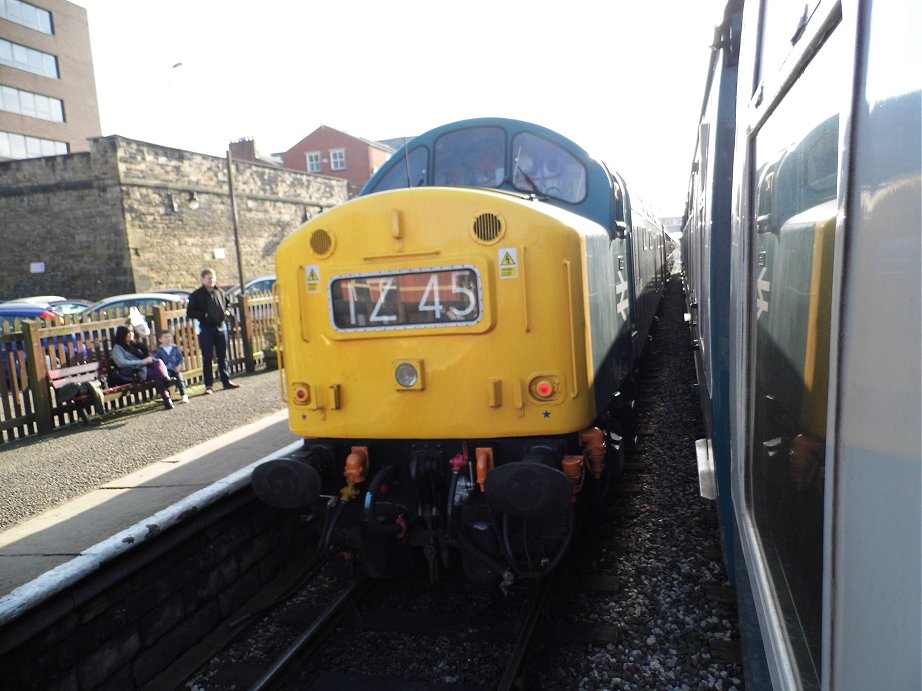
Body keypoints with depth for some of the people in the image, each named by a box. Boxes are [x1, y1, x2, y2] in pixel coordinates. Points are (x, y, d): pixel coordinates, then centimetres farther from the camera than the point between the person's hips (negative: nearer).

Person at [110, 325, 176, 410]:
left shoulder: (135, 345, 31)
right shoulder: (117, 348, 7)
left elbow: (146, 353, 29)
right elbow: (121, 363, -10)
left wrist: (149, 359, 3)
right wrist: (141, 362, -16)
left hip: (146, 366, 6)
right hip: (135, 373, -6)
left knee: (159, 362, -29)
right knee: (157, 374, -32)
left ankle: (166, 380, -55)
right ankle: (167, 399, -44)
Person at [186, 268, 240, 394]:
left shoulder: (220, 292, 9)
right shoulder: (196, 295, -3)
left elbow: (226, 305, 25)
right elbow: (190, 313, -4)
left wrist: (226, 312, 3)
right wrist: (203, 315, -18)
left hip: (221, 326, 4)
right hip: (206, 328, -4)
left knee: (223, 356, 11)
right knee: (207, 358, 0)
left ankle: (226, 381, 19)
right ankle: (209, 385, 5)